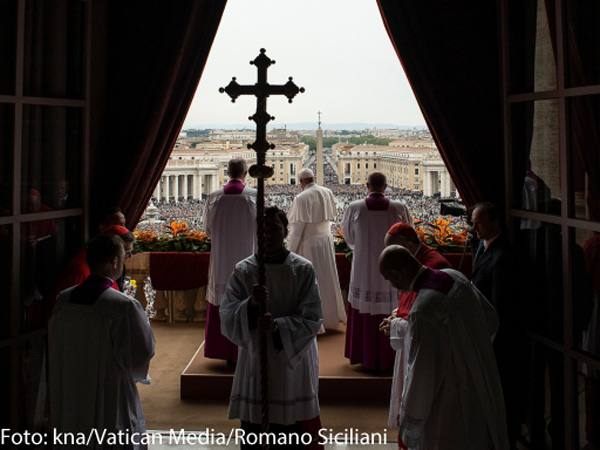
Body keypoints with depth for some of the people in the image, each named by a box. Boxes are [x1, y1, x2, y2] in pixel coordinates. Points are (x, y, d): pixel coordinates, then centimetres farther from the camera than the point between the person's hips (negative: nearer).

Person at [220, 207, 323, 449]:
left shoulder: (303, 270, -2)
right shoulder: (243, 271, 2)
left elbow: (312, 320, -5)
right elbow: (227, 318, -3)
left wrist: (278, 326, -21)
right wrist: (250, 304, -22)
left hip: (292, 363, -1)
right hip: (254, 363, 1)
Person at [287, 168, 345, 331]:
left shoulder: (302, 198, -16)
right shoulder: (327, 193, 3)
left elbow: (297, 227, -16)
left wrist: (291, 249, -11)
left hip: (310, 242, -6)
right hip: (327, 239, 6)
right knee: (328, 277, 17)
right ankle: (333, 317, 27)